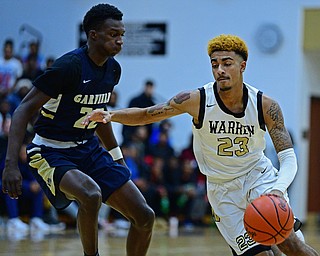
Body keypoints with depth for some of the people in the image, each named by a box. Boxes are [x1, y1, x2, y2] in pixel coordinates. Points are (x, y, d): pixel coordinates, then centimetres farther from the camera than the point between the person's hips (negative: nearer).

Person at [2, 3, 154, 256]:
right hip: (51, 152, -8)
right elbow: (25, 109, -23)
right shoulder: (70, 65, -22)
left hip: (88, 149, 8)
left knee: (145, 217, 0)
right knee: (91, 194, -38)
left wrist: (117, 158, 24)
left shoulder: (113, 68, 3)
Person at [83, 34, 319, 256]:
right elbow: (145, 115, -7)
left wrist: (279, 189, -37)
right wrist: (110, 116, -26)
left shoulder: (266, 106, -15)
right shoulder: (197, 100, -17)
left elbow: (288, 158, -17)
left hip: (259, 176, 0)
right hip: (222, 189, 0)